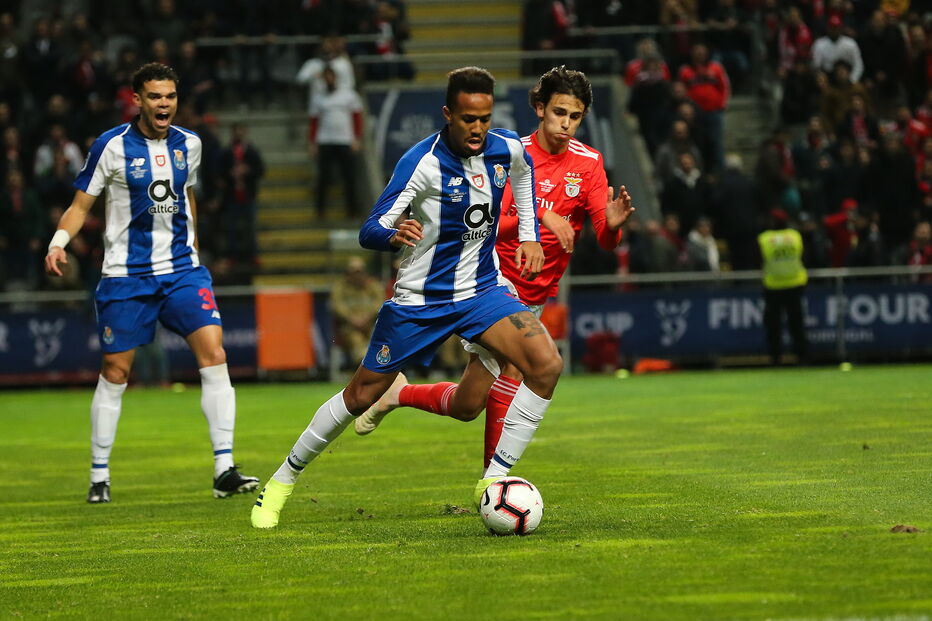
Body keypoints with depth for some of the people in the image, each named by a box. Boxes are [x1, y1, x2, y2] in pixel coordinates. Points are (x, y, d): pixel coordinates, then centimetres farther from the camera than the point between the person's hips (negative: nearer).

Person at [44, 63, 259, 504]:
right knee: (115, 373, 1)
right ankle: (99, 476, 16)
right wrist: (58, 243, -18)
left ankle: (224, 471, -12)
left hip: (182, 270, 3)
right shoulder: (112, 146, -6)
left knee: (213, 354, -13)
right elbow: (80, 204, -2)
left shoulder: (188, 144, 6)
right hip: (125, 276, -3)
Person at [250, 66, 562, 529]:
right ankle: (282, 481, 25)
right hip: (419, 299, -4)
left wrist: (529, 235, 14)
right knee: (361, 395, 5)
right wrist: (394, 233, -48)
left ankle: (494, 480, -10)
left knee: (546, 365, -20)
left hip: (482, 290, 4)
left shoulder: (506, 149, -7)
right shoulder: (422, 162, -22)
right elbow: (369, 232, -25)